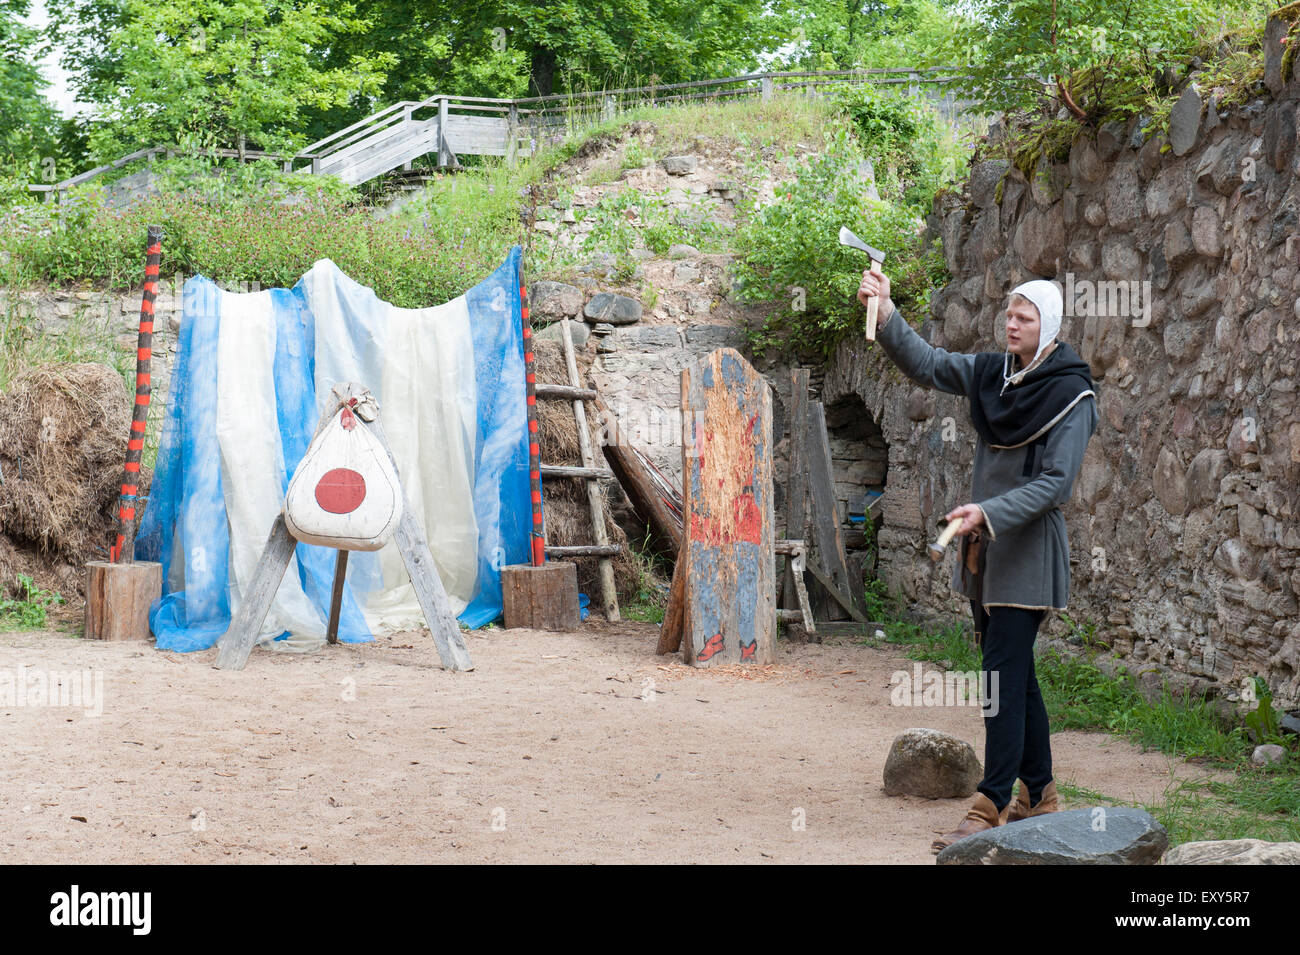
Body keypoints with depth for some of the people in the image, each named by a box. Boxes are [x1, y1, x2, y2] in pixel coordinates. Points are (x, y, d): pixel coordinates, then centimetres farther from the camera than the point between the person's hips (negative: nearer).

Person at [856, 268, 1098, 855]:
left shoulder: (1070, 394, -11)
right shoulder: (992, 374, 8)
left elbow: (1055, 482, -17)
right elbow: (924, 364, 3)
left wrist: (990, 512, -28)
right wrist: (885, 315, -13)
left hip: (1027, 551, -7)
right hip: (985, 544, 7)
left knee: (1003, 676, -12)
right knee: (1015, 673, 13)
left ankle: (991, 811, -12)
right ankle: (1038, 796, 23)